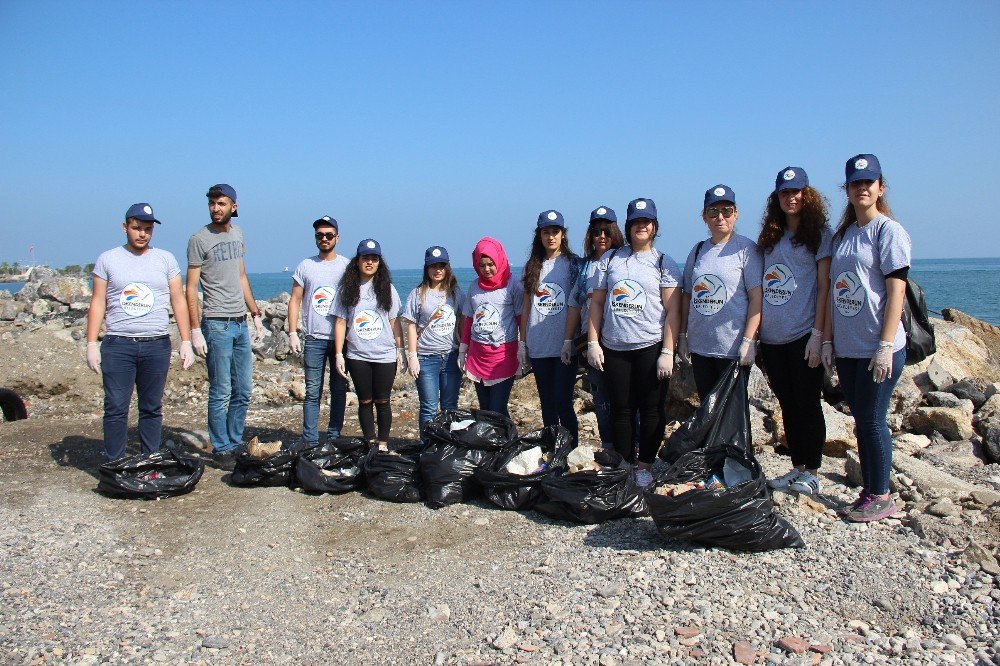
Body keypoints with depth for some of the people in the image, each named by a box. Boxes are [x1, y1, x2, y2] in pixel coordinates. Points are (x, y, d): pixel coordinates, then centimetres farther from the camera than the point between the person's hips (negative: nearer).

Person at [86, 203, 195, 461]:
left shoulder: (165, 259, 9)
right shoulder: (107, 259, 8)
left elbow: (178, 301, 8)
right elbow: (98, 304, 6)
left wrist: (186, 342, 2)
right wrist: (91, 344, -1)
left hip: (156, 345, 1)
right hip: (118, 345, -1)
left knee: (152, 409, 6)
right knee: (116, 409, -2)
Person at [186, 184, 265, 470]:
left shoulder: (237, 234, 13)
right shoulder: (200, 239, -6)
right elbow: (191, 288, -8)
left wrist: (256, 314, 18)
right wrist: (195, 330, -14)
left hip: (241, 323, 7)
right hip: (217, 325, -7)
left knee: (243, 391, 11)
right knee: (221, 393, -2)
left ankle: (235, 444, 22)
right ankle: (222, 450, 9)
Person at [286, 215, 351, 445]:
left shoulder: (347, 266, 6)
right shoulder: (305, 266, 8)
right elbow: (295, 301, 9)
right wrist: (292, 333, 0)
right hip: (314, 339, 0)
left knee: (339, 389, 5)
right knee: (312, 392, -1)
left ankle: (334, 437, 14)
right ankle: (310, 441, 4)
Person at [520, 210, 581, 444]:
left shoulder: (573, 263, 2)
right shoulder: (532, 267, 13)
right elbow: (526, 307, 14)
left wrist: (571, 340, -12)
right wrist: (523, 342, 9)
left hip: (565, 346, -4)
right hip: (538, 347, 4)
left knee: (563, 403, -8)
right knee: (547, 404, 10)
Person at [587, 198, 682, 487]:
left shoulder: (664, 263, 4)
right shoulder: (610, 259, 9)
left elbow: (672, 310, -2)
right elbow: (597, 302, 10)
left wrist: (668, 352, -10)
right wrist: (593, 343, 2)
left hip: (651, 347, -2)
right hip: (614, 347, 2)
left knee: (651, 409, 2)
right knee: (620, 409, 6)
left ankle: (645, 465, 15)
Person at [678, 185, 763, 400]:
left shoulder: (746, 248, -3)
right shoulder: (698, 251, 12)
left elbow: (756, 298, -9)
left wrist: (748, 341, -16)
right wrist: (682, 336, 11)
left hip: (733, 349, -5)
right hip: (699, 348, 5)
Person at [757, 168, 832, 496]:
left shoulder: (819, 233, -1)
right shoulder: (770, 236, 14)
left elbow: (824, 285, -7)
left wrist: (818, 333, -14)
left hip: (803, 335, -5)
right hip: (771, 337, 5)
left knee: (807, 404, 2)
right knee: (787, 404, 12)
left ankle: (811, 472, 13)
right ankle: (797, 467, 22)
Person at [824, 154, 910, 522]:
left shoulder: (889, 230, -6)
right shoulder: (842, 234, 14)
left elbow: (896, 291, -12)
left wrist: (885, 346, -17)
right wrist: (828, 339, 11)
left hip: (878, 347, -7)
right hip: (846, 347, 7)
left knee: (872, 420, -2)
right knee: (861, 420, 12)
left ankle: (881, 496, 11)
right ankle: (868, 489, 22)